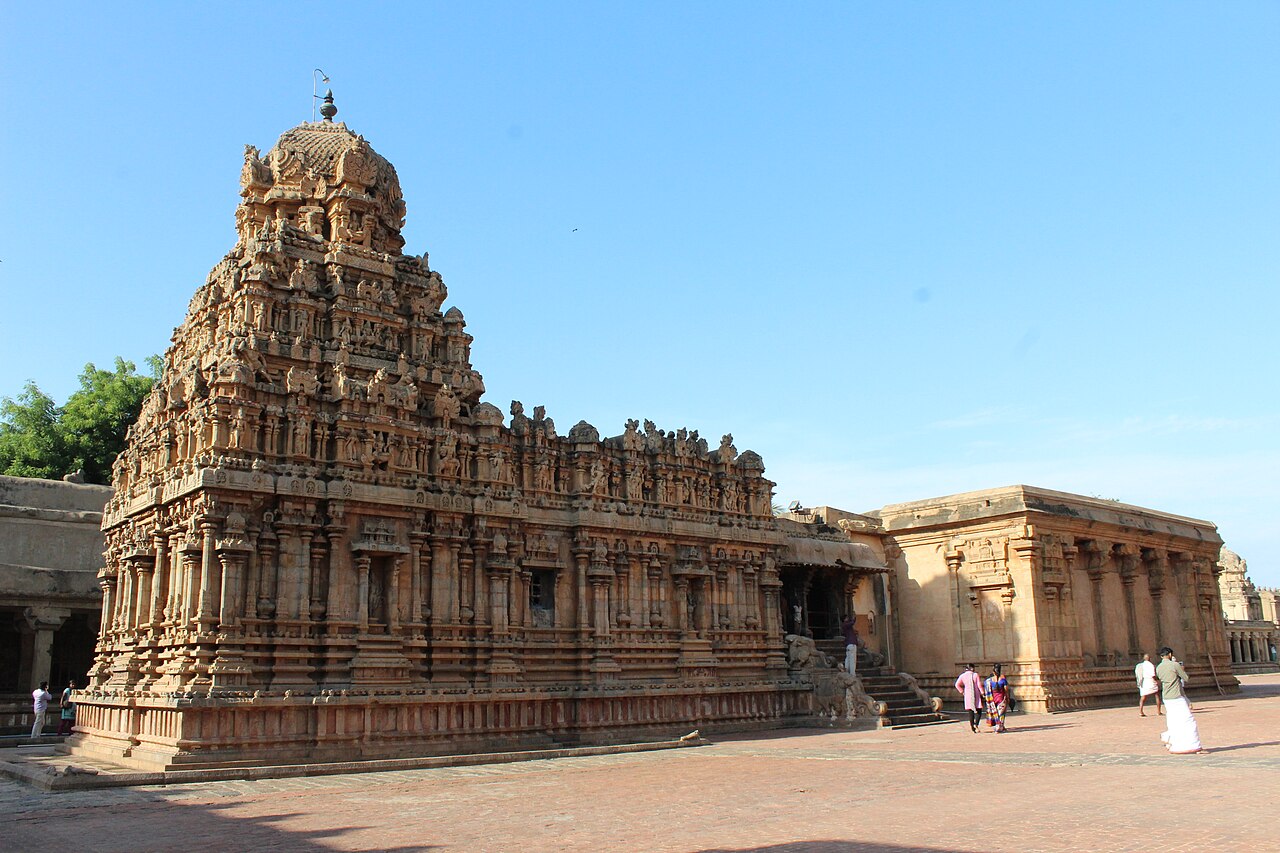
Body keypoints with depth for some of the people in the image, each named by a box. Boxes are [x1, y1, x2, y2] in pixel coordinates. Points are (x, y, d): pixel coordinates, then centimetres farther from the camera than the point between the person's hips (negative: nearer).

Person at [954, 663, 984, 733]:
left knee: (970, 712, 9)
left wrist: (962, 691, 7)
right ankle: (976, 724, -19)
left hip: (968, 696, 3)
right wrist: (982, 693, 1)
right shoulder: (975, 675, -4)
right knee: (978, 711, 2)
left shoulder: (962, 676, 2)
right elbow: (979, 685, -7)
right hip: (976, 695, -3)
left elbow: (957, 685, -2)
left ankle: (973, 728, 8)